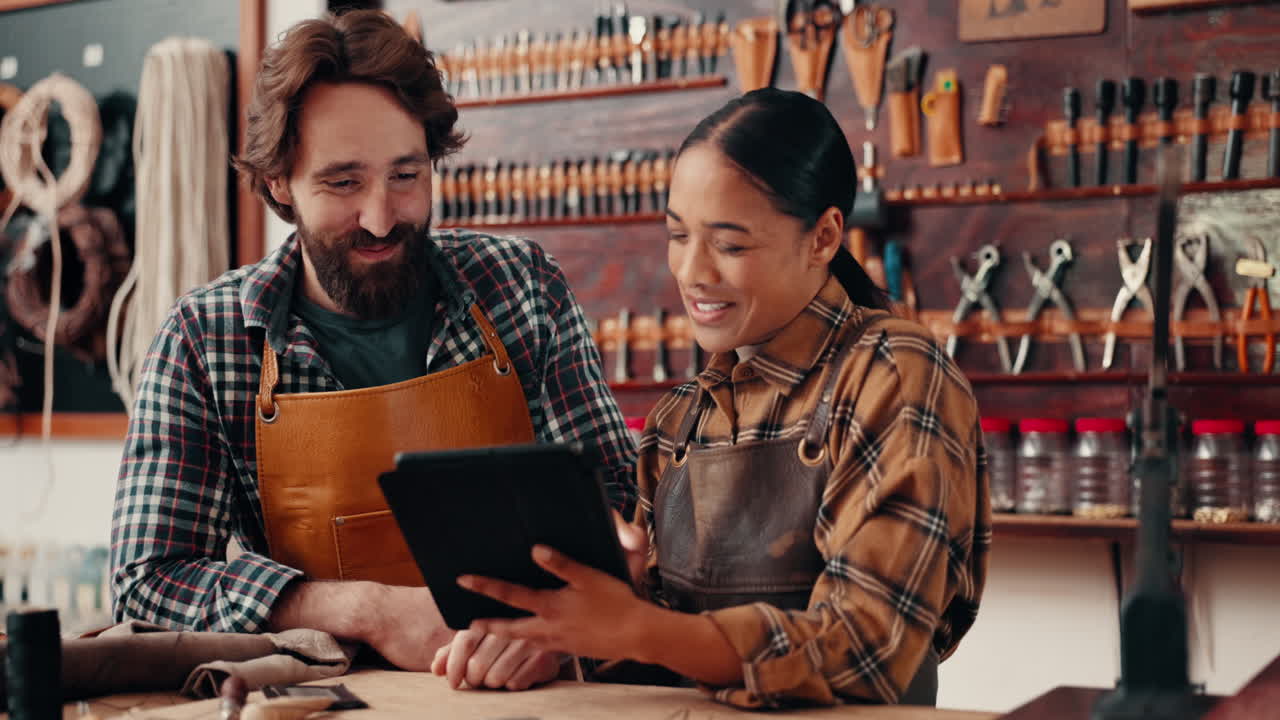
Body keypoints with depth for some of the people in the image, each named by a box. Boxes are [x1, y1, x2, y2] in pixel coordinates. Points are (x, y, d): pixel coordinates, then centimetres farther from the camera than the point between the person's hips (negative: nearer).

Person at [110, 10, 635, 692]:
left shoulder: (522, 284, -1)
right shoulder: (203, 336, -5)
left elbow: (613, 492, -1)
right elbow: (149, 581, -9)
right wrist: (372, 611, -21)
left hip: (527, 685, 0)